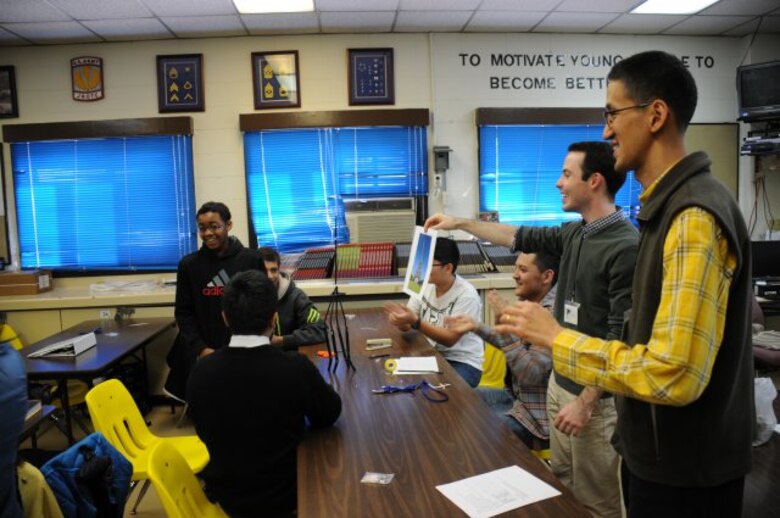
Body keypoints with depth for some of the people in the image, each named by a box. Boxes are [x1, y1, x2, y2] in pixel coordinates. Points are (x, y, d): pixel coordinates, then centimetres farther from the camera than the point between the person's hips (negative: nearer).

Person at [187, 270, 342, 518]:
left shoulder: (201, 371, -17)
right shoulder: (296, 367, -25)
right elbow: (330, 414, -6)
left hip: (226, 496, 3)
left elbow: (205, 432, 1)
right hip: (283, 496, -2)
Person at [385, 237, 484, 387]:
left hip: (463, 363, -5)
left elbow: (450, 339, -21)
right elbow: (407, 327, -1)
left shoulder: (466, 295, -18)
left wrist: (415, 322, -31)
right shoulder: (425, 285, -1)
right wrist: (399, 319, -25)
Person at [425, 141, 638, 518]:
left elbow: (621, 337, -22)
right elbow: (522, 237, 19)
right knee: (562, 487, 21)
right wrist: (460, 223, 22)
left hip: (595, 394, -8)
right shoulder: (575, 233, 5)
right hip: (560, 381, 8)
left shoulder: (625, 247, -21)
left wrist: (586, 401, -21)